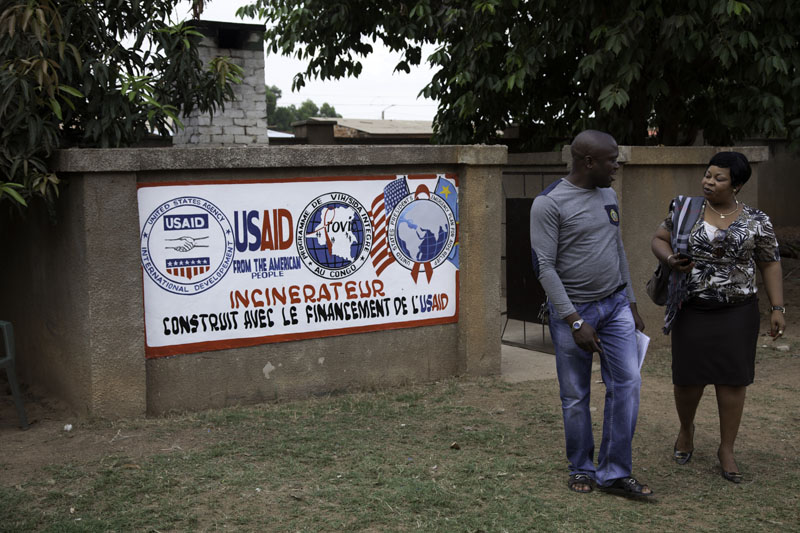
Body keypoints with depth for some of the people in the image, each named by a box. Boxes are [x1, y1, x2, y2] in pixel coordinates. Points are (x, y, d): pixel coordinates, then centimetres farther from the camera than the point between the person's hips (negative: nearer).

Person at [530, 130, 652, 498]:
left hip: (615, 304, 6)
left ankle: (614, 473, 6)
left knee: (627, 383, -4)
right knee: (575, 396, 5)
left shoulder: (608, 195, 10)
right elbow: (545, 267, -16)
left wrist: (631, 304, 16)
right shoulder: (548, 204, -13)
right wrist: (574, 321, -19)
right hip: (572, 310, -5)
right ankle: (581, 470, 23)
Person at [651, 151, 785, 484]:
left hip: (737, 312, -1)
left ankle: (726, 449, 17)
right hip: (692, 310, 1)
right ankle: (686, 429, 35)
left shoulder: (756, 222, -1)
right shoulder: (686, 211, 1)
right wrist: (669, 258, -13)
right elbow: (659, 239, 9)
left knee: (732, 379, 3)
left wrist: (777, 308, -3)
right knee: (688, 377, 6)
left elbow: (770, 265, 3)